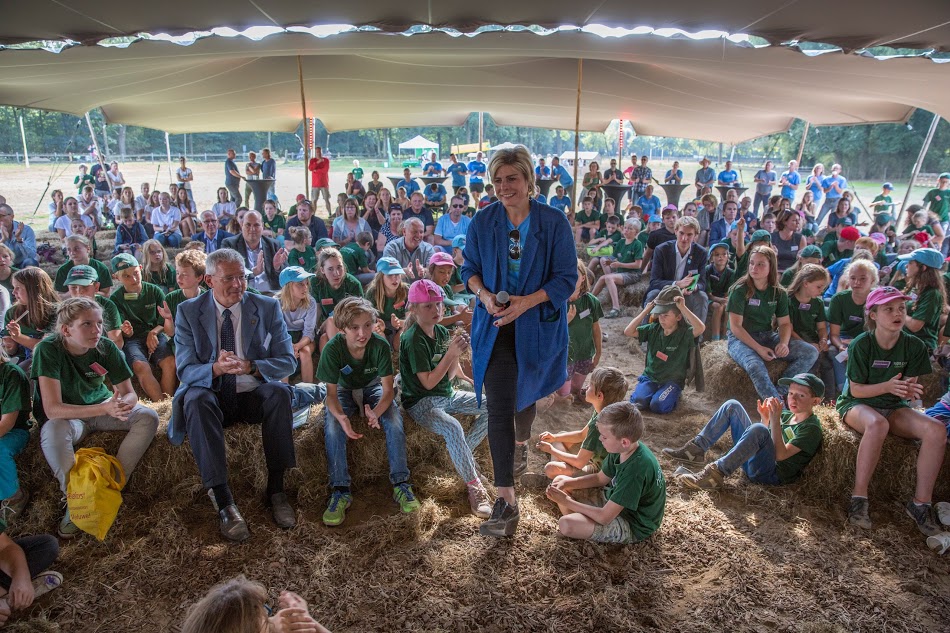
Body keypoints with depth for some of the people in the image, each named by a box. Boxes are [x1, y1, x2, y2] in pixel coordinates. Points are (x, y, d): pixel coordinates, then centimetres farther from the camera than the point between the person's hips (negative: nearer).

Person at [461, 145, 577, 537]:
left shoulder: (554, 222, -10)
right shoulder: (483, 221, -3)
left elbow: (567, 277, -9)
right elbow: (469, 268, 5)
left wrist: (527, 301, -23)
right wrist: (484, 294, -16)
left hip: (536, 325, 0)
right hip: (494, 326, 1)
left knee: (525, 393, 21)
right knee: (498, 409, -6)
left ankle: (521, 442, 56)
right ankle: (506, 501, 0)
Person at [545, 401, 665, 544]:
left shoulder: (636, 469, -36)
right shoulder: (624, 450, -10)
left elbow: (604, 517, -31)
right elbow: (600, 478, 7)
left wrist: (566, 501, -19)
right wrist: (566, 483, -7)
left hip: (632, 526, -9)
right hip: (614, 502, 9)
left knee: (565, 524, -29)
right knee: (559, 481, 5)